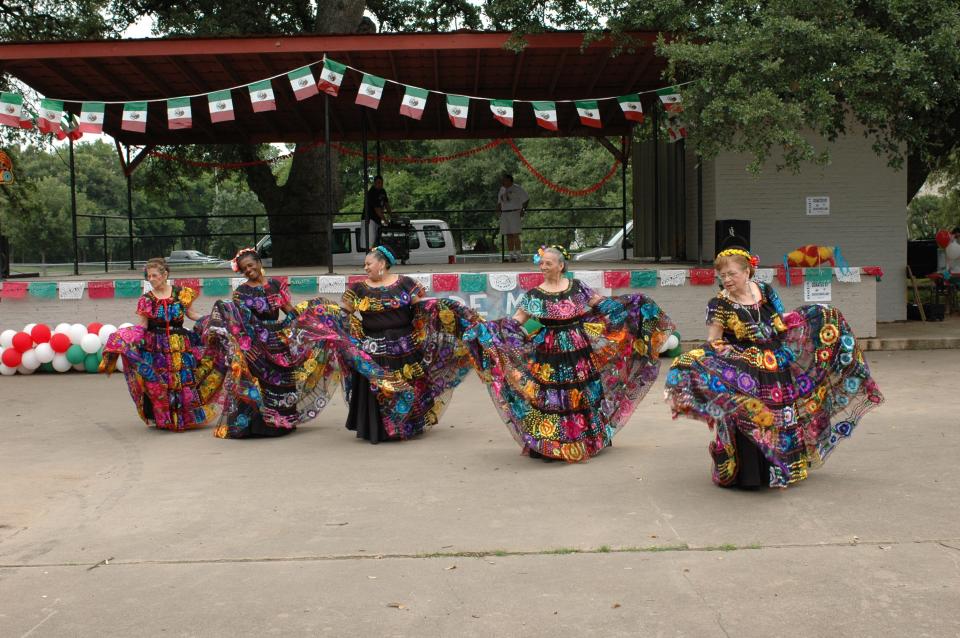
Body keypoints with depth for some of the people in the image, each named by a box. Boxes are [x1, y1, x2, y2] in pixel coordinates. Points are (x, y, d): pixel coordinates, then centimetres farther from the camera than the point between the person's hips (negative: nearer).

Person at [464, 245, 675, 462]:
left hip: (579, 350, 1)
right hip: (549, 353, -1)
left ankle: (588, 439, 25)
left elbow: (602, 305, 9)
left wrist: (634, 303, 6)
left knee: (583, 394, 9)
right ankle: (547, 445, 8)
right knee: (550, 397, -1)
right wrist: (486, 328, -14)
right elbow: (516, 321, -2)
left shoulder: (577, 287, 3)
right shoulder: (534, 295, 0)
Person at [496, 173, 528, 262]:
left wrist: (523, 210, -9)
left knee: (515, 235, -12)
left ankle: (517, 255, -11)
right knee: (508, 236, 4)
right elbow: (499, 201, 27)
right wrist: (498, 209, 13)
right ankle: (510, 255, 6)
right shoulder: (502, 189, 17)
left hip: (515, 213, -7)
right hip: (504, 214, 7)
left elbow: (526, 199, -3)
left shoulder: (516, 188, -4)